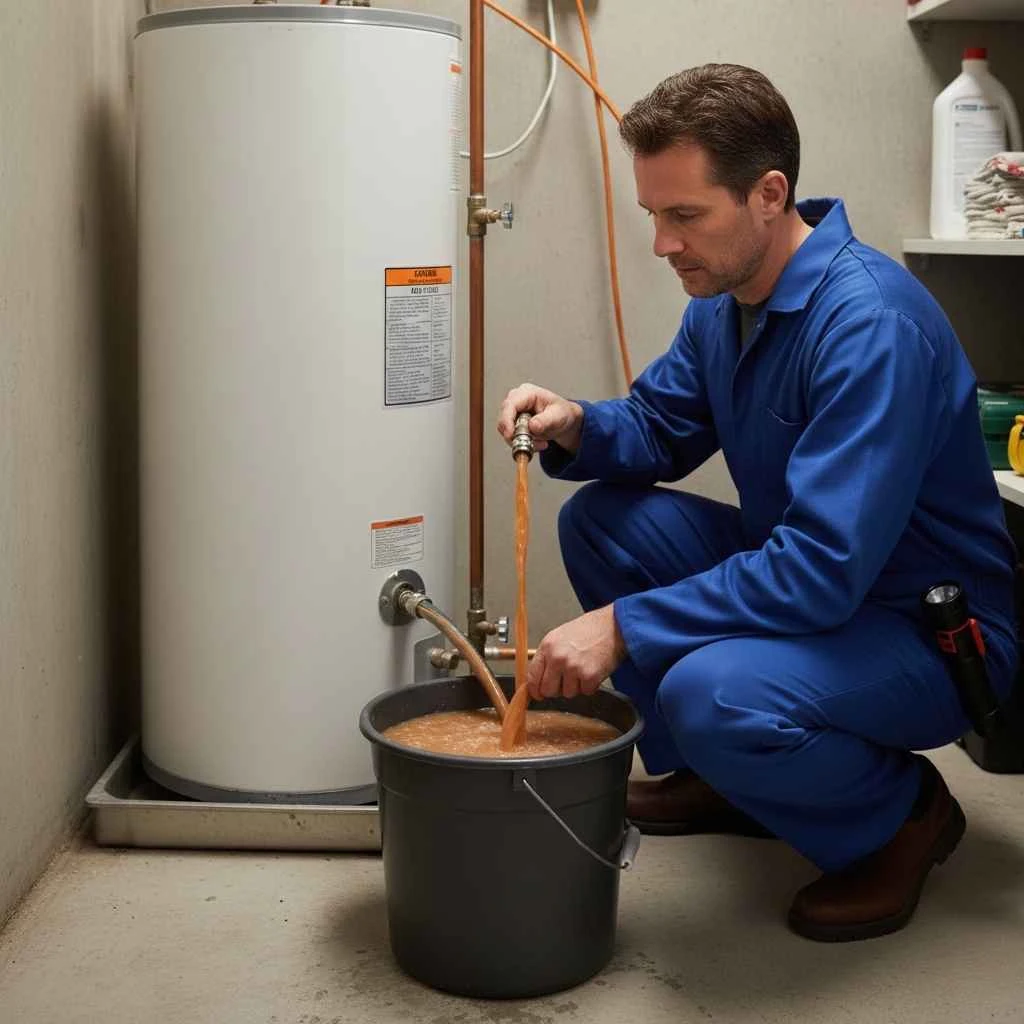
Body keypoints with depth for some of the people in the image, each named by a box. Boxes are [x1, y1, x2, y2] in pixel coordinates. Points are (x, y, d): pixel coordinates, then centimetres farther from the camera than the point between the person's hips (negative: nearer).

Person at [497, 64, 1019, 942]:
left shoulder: (869, 322, -29)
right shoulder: (723, 299, 0)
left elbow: (826, 566, -34)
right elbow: (659, 426, 13)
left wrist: (623, 627, -31)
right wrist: (576, 428, -11)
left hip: (938, 634, -9)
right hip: (800, 577, 9)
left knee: (713, 691, -34)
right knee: (602, 519, 0)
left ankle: (903, 814, -2)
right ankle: (710, 776, 14)